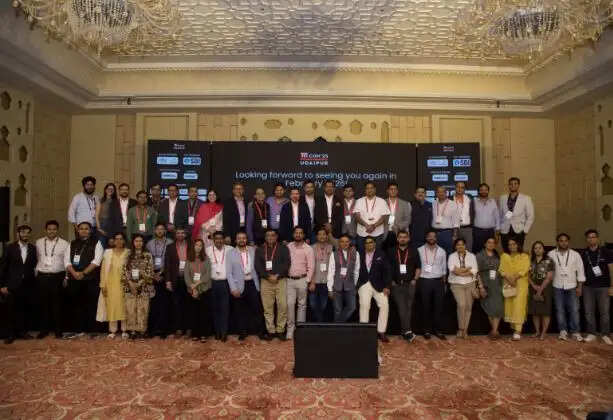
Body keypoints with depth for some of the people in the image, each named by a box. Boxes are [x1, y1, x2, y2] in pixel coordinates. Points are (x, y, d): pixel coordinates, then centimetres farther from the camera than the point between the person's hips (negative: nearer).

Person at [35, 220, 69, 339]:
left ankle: (58, 330, 14)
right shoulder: (39, 243, 8)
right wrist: (36, 274, 5)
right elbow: (37, 259, 11)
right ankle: (44, 329, 19)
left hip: (57, 277, -2)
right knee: (44, 303, 7)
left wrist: (66, 278, -3)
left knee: (56, 304, 4)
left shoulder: (64, 244, 1)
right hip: (42, 277, 2)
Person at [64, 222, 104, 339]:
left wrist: (84, 273, -14)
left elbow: (97, 260, -8)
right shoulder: (73, 244, 14)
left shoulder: (96, 242, 3)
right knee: (76, 305, 7)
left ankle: (92, 330, 8)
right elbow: (67, 260, 6)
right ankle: (79, 330, 17)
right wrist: (74, 273, -10)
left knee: (91, 306, -1)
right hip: (74, 279, 4)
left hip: (91, 280, -4)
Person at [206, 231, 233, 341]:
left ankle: (224, 332, 5)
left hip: (226, 283, -1)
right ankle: (217, 331, 17)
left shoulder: (229, 249, -1)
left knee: (225, 308, -1)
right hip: (213, 283, 1)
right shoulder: (208, 250, 1)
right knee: (215, 308, 8)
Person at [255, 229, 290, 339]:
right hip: (265, 281, 1)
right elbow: (258, 266, 3)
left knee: (283, 306, -6)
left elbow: (286, 263, -1)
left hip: (280, 280, -1)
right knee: (267, 307, 1)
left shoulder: (283, 248, 8)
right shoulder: (259, 250, 12)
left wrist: (277, 276, -11)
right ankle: (270, 330, 11)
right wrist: (268, 276, -9)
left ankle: (280, 330, 6)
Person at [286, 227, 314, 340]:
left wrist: (307, 281, -8)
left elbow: (311, 266, -2)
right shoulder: (288, 247, 6)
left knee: (302, 305, 5)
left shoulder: (308, 249, 0)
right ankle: (290, 329, 7)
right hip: (289, 280, 1)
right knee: (290, 304, -2)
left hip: (302, 280, -1)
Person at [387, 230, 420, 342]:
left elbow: (418, 267, 10)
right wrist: (391, 281, 1)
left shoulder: (413, 251, 7)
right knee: (402, 308, -9)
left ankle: (404, 331, 11)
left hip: (410, 284, 1)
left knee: (408, 308, 2)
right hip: (396, 284, -1)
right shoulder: (391, 251, 5)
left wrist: (415, 280, 0)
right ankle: (407, 331, -11)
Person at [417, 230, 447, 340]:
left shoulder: (442, 251, 10)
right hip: (424, 281, -2)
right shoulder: (419, 250, 2)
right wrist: (416, 280, -3)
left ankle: (438, 330, 13)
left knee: (438, 306, 3)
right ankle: (427, 330, 13)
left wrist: (443, 283, 9)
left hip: (438, 281, 2)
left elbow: (444, 269, 13)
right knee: (426, 307, 4)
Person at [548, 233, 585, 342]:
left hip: (572, 286, 0)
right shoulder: (551, 254, -1)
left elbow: (580, 271, 3)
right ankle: (563, 331, 15)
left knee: (574, 310, 0)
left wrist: (580, 286, -1)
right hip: (557, 286, 0)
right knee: (560, 310, 5)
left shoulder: (575, 254, 1)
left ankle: (575, 332, 11)